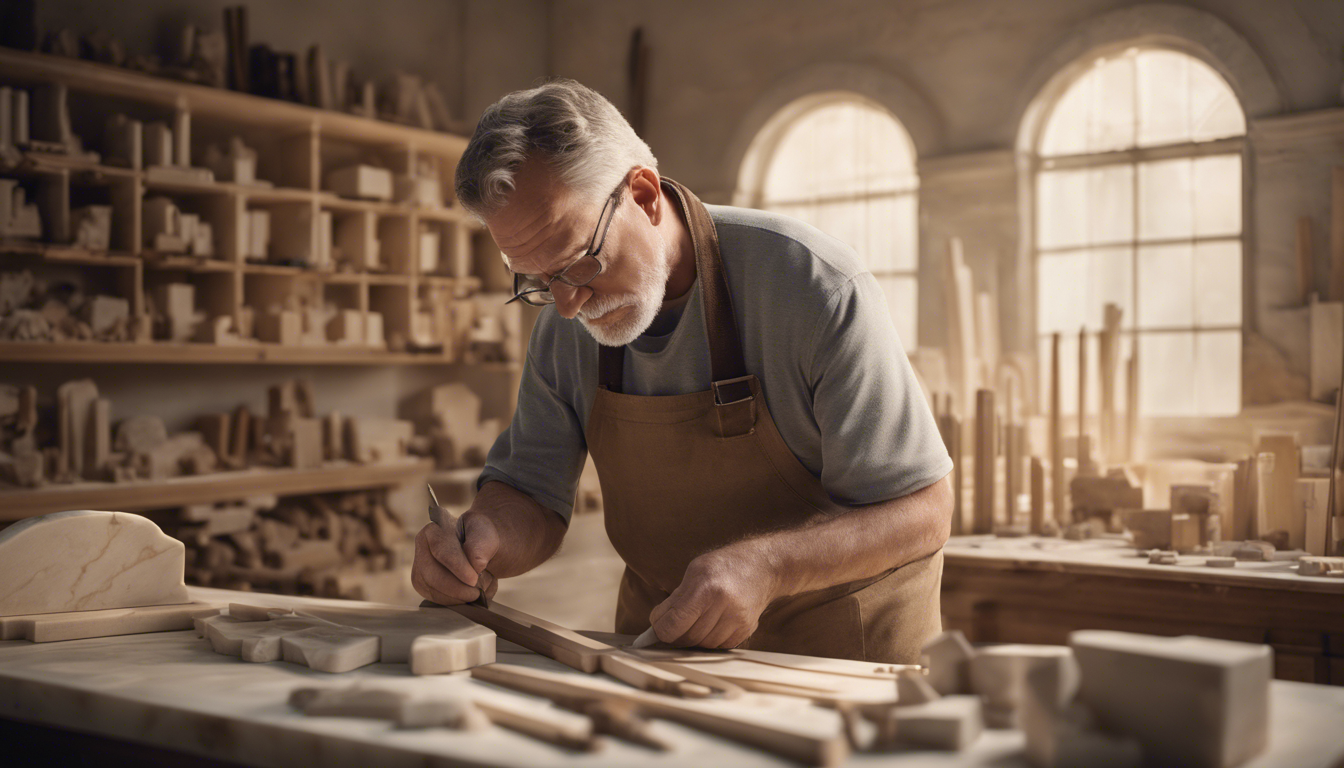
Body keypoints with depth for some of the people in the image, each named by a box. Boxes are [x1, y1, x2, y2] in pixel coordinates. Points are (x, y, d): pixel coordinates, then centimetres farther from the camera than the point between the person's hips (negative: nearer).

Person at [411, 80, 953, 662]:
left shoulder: (820, 291, -22)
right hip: (660, 625, 4)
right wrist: (483, 538, -20)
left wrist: (766, 566, -34)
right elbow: (529, 491, 4)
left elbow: (921, 509, -18)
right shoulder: (561, 327, -6)